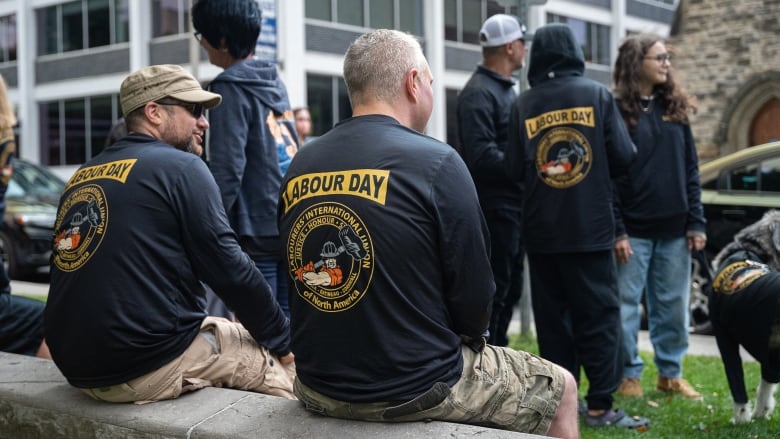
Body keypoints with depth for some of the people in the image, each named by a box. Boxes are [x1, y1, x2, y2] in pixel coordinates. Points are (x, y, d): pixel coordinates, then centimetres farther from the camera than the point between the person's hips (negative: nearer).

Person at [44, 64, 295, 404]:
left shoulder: (82, 176, 15)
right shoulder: (180, 168, -8)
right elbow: (229, 270, -10)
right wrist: (283, 339, 2)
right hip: (153, 366, -8)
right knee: (286, 362, 9)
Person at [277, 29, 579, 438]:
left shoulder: (299, 165, 1)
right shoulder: (436, 162, -15)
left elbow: (303, 277, 11)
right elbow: (474, 296, -12)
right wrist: (463, 338, 12)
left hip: (319, 386, 7)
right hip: (416, 388, -6)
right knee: (559, 388, 19)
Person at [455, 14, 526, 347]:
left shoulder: (506, 90, 16)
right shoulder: (478, 92, -14)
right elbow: (482, 156, -23)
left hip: (512, 206, 10)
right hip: (494, 207, -10)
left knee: (510, 289, 16)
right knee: (493, 291, -4)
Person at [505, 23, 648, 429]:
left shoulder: (523, 105, 0)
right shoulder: (597, 95, -3)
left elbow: (514, 168, -1)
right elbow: (624, 156, -4)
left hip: (541, 229, 2)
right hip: (590, 227, -2)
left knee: (552, 316, 10)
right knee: (599, 315, 3)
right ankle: (600, 406, 1)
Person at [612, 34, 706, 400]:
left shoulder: (674, 109, 11)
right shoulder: (617, 111, -4)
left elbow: (691, 170, 11)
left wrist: (696, 222, 5)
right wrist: (616, 231, -13)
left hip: (674, 230, 5)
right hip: (633, 229, -5)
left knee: (673, 305, 10)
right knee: (626, 305, 1)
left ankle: (671, 373, 22)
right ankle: (629, 375, 14)